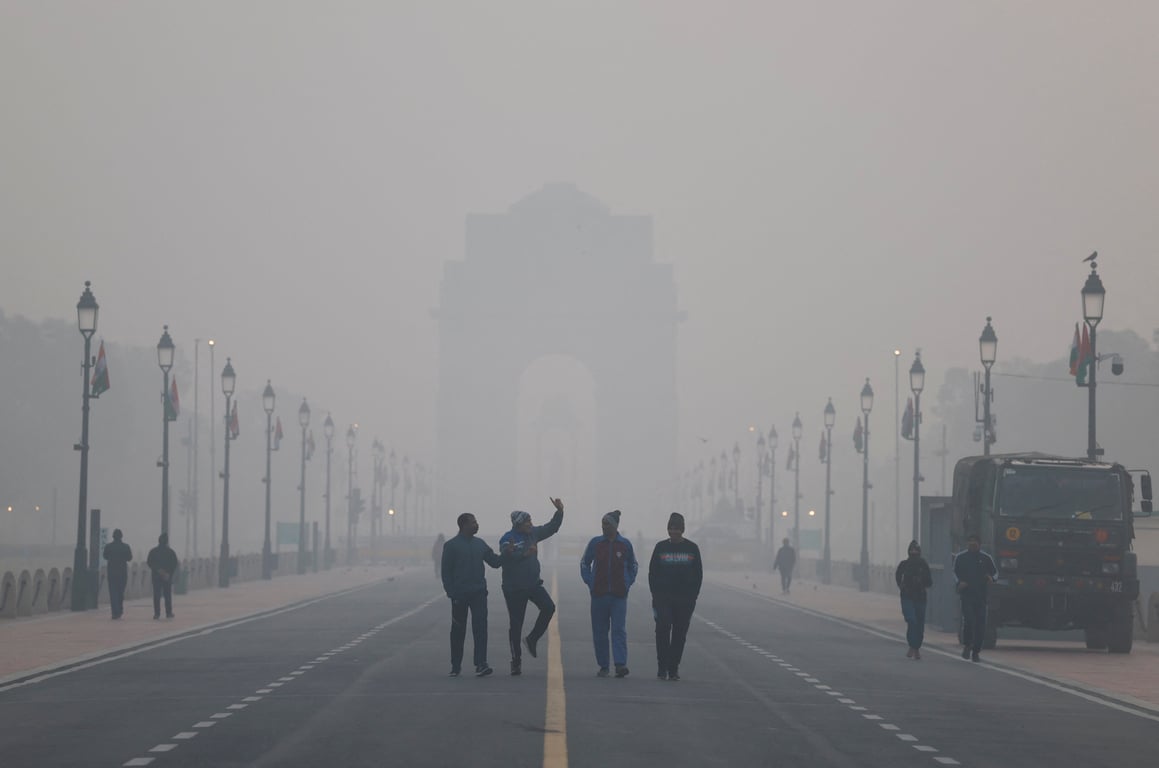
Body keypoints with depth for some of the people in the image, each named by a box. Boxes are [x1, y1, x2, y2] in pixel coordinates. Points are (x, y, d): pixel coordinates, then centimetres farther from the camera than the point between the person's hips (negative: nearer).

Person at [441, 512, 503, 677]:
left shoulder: (480, 544, 11)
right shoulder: (451, 545, -3)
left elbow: (494, 562, 12)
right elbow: (446, 571, -4)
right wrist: (451, 593, -11)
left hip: (479, 593, 3)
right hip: (460, 595, -3)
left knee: (480, 627, -9)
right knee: (458, 630, 6)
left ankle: (481, 665, -14)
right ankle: (456, 666, 17)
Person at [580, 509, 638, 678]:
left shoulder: (625, 544, 3)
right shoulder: (595, 543, 3)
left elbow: (633, 566, 17)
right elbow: (584, 563, 16)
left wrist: (628, 583, 6)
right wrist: (589, 582, 5)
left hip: (619, 595, -1)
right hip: (599, 594, 1)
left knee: (619, 630, -11)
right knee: (599, 632, 3)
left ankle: (621, 664, -18)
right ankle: (603, 666, 11)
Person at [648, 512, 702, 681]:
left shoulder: (692, 549, 5)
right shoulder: (661, 547, 6)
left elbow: (698, 575, 7)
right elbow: (652, 573, 7)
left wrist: (692, 597, -1)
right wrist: (656, 596, -2)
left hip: (685, 601, 1)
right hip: (663, 599, -1)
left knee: (679, 635, 3)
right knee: (663, 630, -13)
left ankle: (673, 668, 11)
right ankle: (662, 667, -9)